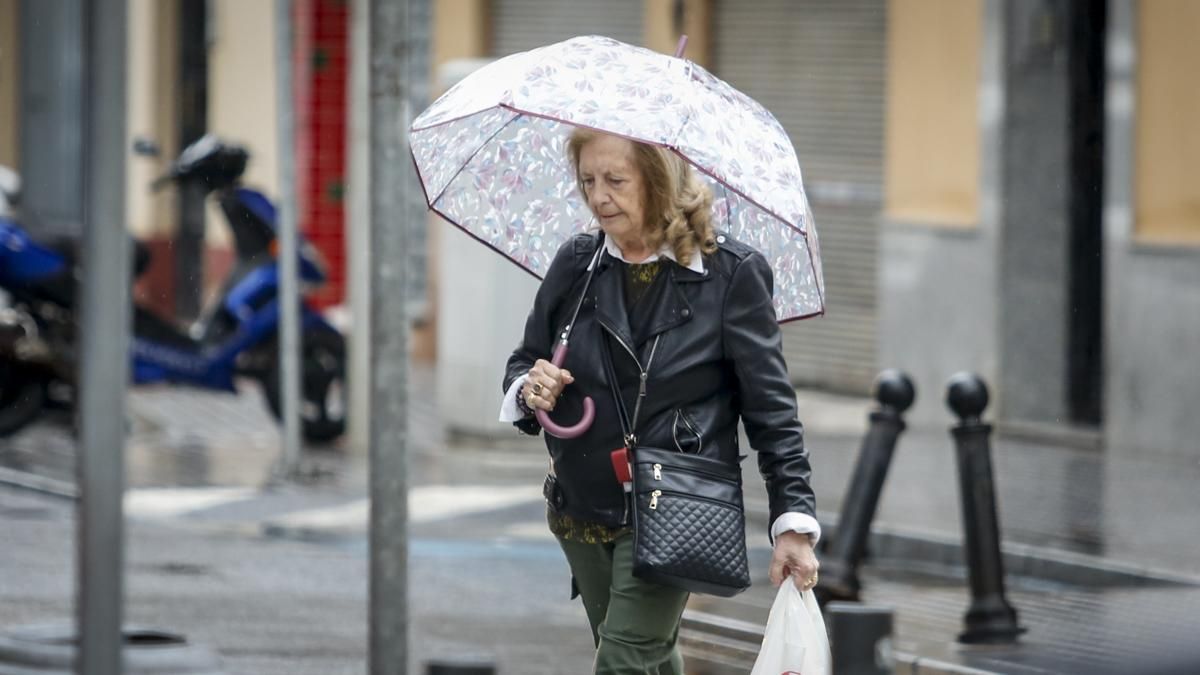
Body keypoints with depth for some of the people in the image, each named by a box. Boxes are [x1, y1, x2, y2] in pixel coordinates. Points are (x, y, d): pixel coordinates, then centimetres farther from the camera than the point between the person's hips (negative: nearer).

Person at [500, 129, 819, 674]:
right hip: (582, 512, 5)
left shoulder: (732, 274, -8)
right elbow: (522, 365, 13)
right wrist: (528, 389, -12)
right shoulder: (575, 265, 4)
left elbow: (770, 408, -6)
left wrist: (794, 522, -11)